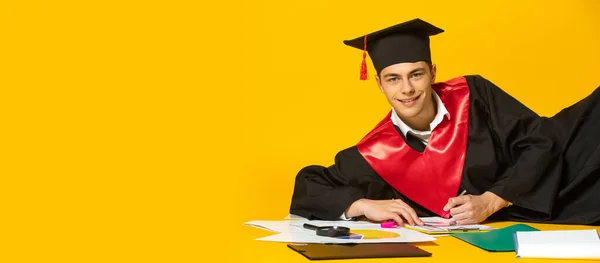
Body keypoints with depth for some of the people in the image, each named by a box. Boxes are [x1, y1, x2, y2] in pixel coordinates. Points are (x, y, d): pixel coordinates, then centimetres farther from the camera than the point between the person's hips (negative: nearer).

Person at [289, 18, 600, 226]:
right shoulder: (376, 154, -12)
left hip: (537, 199, 0)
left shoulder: (473, 96, -12)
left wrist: (489, 202, -23)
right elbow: (308, 188, -7)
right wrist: (365, 205, -25)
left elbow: (542, 143, -11)